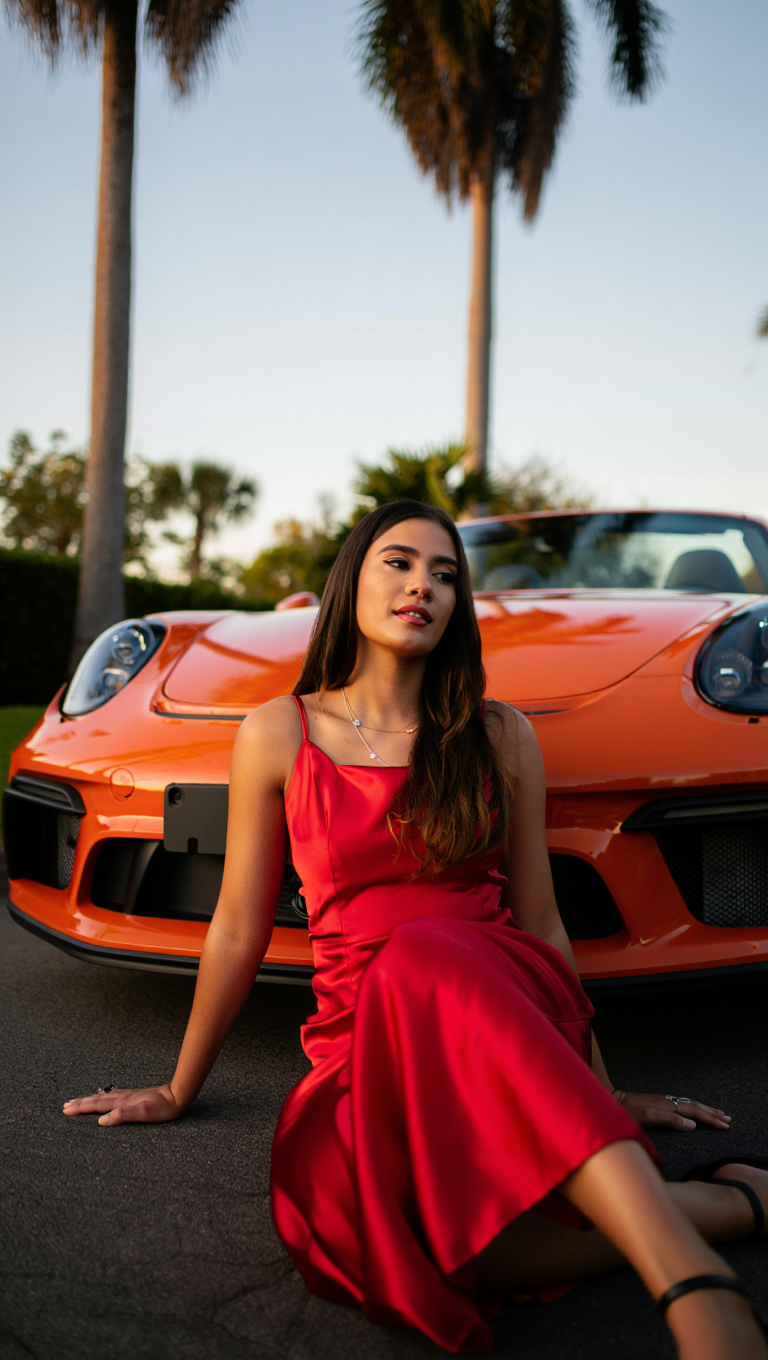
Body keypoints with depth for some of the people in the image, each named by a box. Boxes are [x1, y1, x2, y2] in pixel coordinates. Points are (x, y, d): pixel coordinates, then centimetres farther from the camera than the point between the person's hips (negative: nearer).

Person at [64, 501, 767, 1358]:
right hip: (362, 1031, 1)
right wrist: (179, 1090, 18)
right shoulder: (278, 736, 6)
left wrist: (603, 1092, 17)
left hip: (512, 1012, 0)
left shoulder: (500, 738, 7)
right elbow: (238, 931, 12)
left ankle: (696, 1289, -37)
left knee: (427, 959, -40)